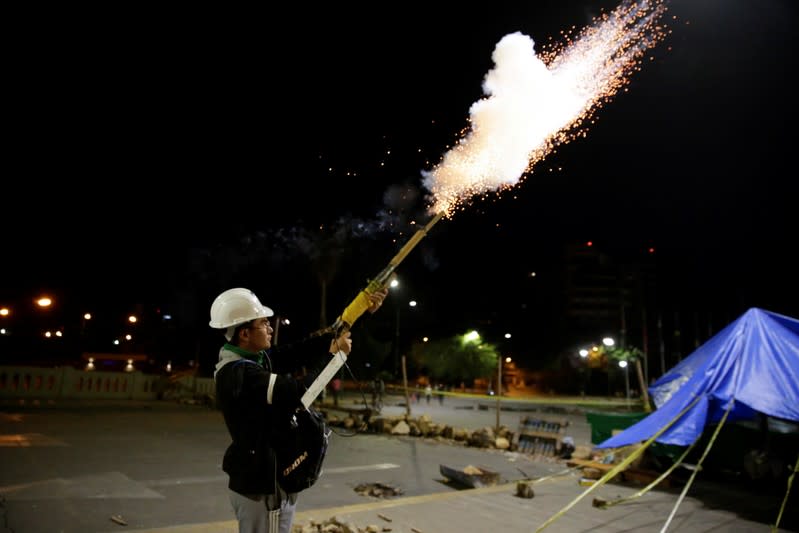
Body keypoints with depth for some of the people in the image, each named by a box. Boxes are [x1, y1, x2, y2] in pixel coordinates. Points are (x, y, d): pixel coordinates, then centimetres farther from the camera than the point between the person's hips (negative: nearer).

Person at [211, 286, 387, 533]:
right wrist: (333, 353, -15)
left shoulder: (259, 357, 2)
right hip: (263, 487, -9)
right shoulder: (239, 373, -25)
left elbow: (304, 348, 0)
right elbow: (300, 392, -29)